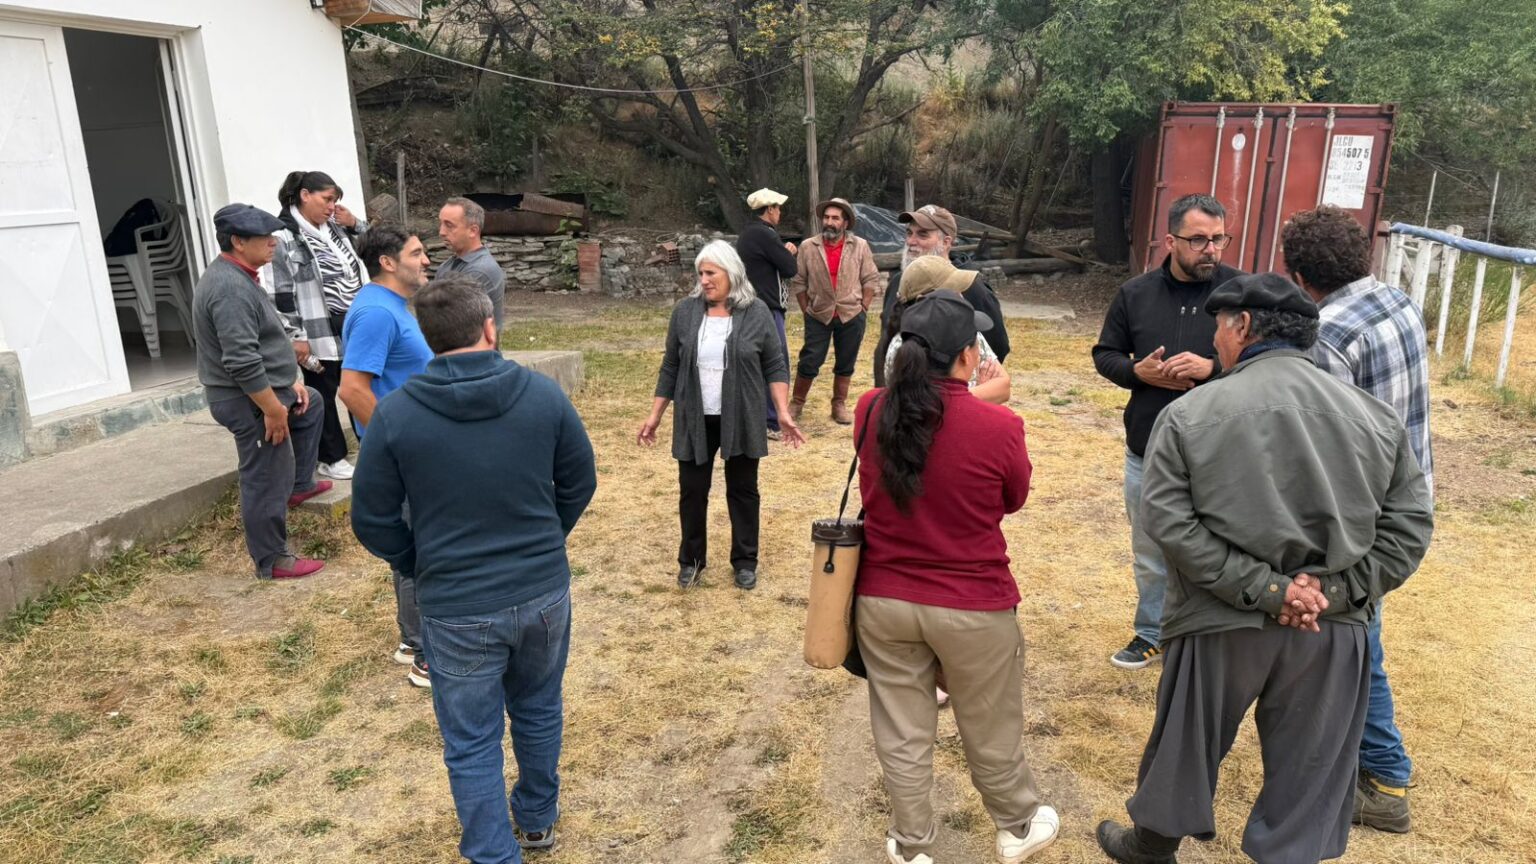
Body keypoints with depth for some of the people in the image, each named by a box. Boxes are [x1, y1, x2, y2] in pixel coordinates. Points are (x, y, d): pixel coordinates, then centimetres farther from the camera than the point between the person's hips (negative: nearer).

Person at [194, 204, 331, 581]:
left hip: (263, 389, 11)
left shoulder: (234, 276, 9)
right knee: (267, 482, 0)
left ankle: (299, 485, 39)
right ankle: (272, 561, 13)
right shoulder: (231, 289, -26)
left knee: (310, 405, 33)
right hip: (249, 401, -11)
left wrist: (290, 380, 16)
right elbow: (242, 362, -31)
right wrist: (273, 409, -25)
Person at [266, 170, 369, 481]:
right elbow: (279, 294, -15)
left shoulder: (334, 226, 9)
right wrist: (295, 337, -16)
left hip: (354, 325, 7)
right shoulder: (284, 237, -13)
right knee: (323, 395, 6)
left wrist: (355, 224, 4)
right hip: (319, 333, -7)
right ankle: (331, 459, 17)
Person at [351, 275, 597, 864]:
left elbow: (373, 521, -6)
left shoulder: (394, 414, -14)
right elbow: (579, 484, 2)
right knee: (538, 711, 26)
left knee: (471, 746, 14)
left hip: (456, 610, -2)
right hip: (543, 594, 3)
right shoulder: (543, 395, -10)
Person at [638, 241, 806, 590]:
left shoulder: (756, 313, -4)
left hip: (741, 421, -1)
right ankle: (691, 560, 23)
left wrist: (783, 412, -8)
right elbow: (670, 367, 6)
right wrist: (655, 415, 5)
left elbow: (775, 366, -1)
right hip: (694, 420, 2)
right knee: (692, 491, 7)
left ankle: (745, 562, 21)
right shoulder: (685, 311, 0)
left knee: (743, 490, 8)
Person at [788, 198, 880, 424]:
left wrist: (863, 308, -2)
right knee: (809, 363, 1)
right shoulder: (808, 247, -4)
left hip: (851, 316, 1)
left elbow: (870, 279, 2)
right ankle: (796, 403, 17)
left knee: (845, 364, 11)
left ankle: (839, 405, 25)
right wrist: (806, 310, -2)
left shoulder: (860, 246, -3)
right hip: (818, 316, -1)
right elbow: (798, 282, 0)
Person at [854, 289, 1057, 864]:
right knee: (991, 732, 21)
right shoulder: (1000, 427, -20)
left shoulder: (870, 412, -10)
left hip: (883, 600, 3)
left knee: (902, 735, 18)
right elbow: (1013, 501, -1)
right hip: (974, 607, -2)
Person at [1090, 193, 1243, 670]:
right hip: (1146, 453, 4)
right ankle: (1152, 634, 37)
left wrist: (1212, 367, -22)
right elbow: (1105, 354, 9)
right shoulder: (1135, 294, 2)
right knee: (1149, 555, 19)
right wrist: (1139, 371, -11)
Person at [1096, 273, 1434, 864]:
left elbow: (1168, 520, -16)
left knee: (1186, 747, 20)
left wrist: (1262, 589, -14)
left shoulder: (1190, 414, -9)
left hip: (1221, 623, -1)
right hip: (1332, 630, 2)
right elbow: (1410, 522, 1)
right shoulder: (1374, 416, 2)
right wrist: (1335, 591, -6)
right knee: (1307, 774, 16)